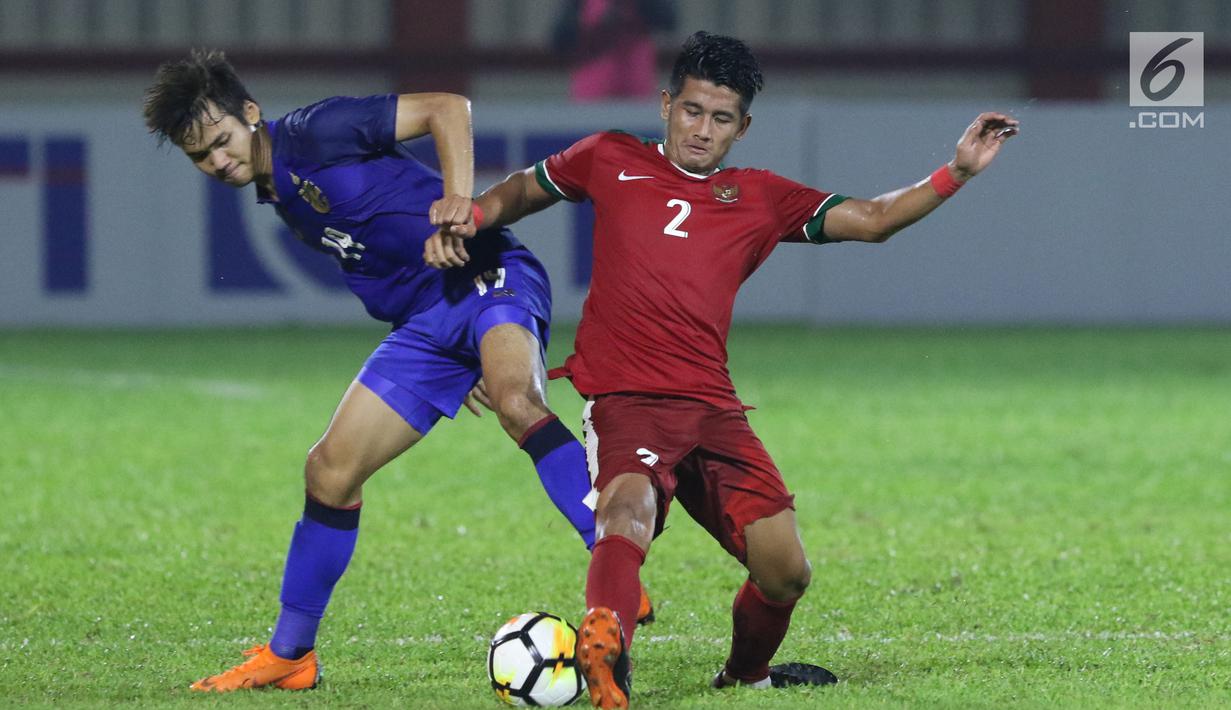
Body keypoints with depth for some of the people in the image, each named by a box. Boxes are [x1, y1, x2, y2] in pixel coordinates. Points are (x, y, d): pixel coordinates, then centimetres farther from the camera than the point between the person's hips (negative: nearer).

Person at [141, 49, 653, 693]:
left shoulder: (314, 134, -9)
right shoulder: (277, 195, 17)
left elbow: (445, 107, -13)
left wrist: (458, 196, -28)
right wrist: (464, 361, 24)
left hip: (487, 279, -9)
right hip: (426, 323, 9)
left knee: (514, 400, -39)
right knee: (330, 469, 5)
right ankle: (288, 655, 18)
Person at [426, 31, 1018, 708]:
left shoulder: (761, 198, 16)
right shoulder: (611, 160, 13)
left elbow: (870, 219, 11)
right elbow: (519, 191, 28)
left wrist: (954, 174, -2)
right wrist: (463, 222, 8)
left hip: (712, 409, 4)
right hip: (624, 402, -4)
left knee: (785, 573, -1)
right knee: (629, 509, -35)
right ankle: (603, 648, -62)